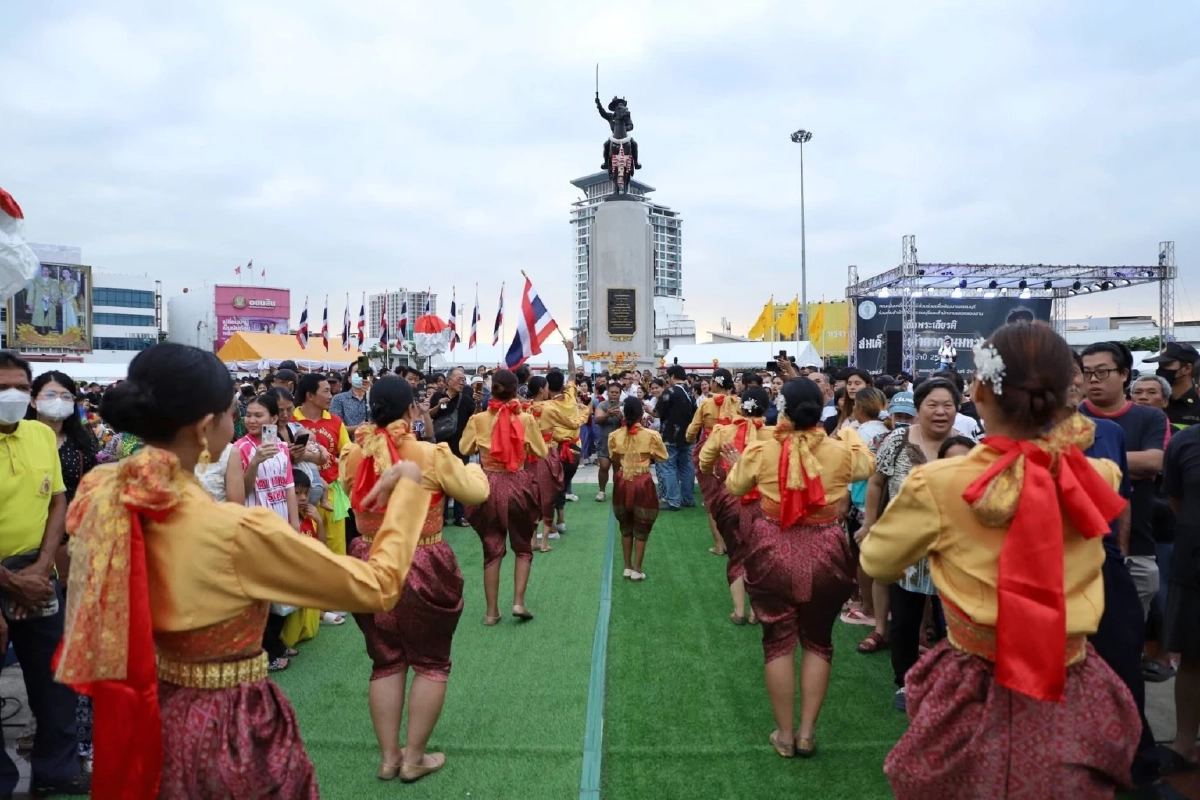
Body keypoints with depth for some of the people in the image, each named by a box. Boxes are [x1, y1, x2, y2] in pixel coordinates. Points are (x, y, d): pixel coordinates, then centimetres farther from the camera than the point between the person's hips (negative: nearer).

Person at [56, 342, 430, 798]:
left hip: (141, 714, 7)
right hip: (227, 728, -7)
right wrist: (407, 487, -13)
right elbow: (377, 586, -23)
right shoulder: (240, 532, -31)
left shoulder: (98, 494, -11)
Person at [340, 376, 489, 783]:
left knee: (386, 661, 20)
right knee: (431, 662, 15)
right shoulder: (432, 456, -17)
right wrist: (472, 468, 15)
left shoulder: (353, 457, -5)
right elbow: (476, 493, -6)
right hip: (424, 570, -4)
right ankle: (414, 758, 23)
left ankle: (388, 756, 29)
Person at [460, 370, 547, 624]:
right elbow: (541, 452, 1)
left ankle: (492, 611, 16)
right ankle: (518, 602, 7)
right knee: (523, 547, 18)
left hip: (488, 486, 1)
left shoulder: (478, 419, -5)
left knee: (492, 550, 12)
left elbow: (465, 449, 7)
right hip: (518, 485, -1)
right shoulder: (526, 419, -8)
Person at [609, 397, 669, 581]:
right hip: (643, 483, -3)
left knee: (626, 527, 18)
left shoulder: (614, 436, -5)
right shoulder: (651, 435, -12)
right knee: (641, 529, 10)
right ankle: (637, 569, 14)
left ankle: (627, 567, 25)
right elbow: (661, 457, 1)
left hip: (622, 482, 3)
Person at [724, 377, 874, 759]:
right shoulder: (840, 451, -7)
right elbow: (867, 466, 16)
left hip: (773, 552, -1)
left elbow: (735, 488, 8)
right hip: (824, 554, 1)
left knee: (779, 641, 13)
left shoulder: (761, 450, -9)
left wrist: (735, 463, 28)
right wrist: (850, 433, 33)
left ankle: (784, 734, 22)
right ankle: (807, 732, 22)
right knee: (817, 642, 18)